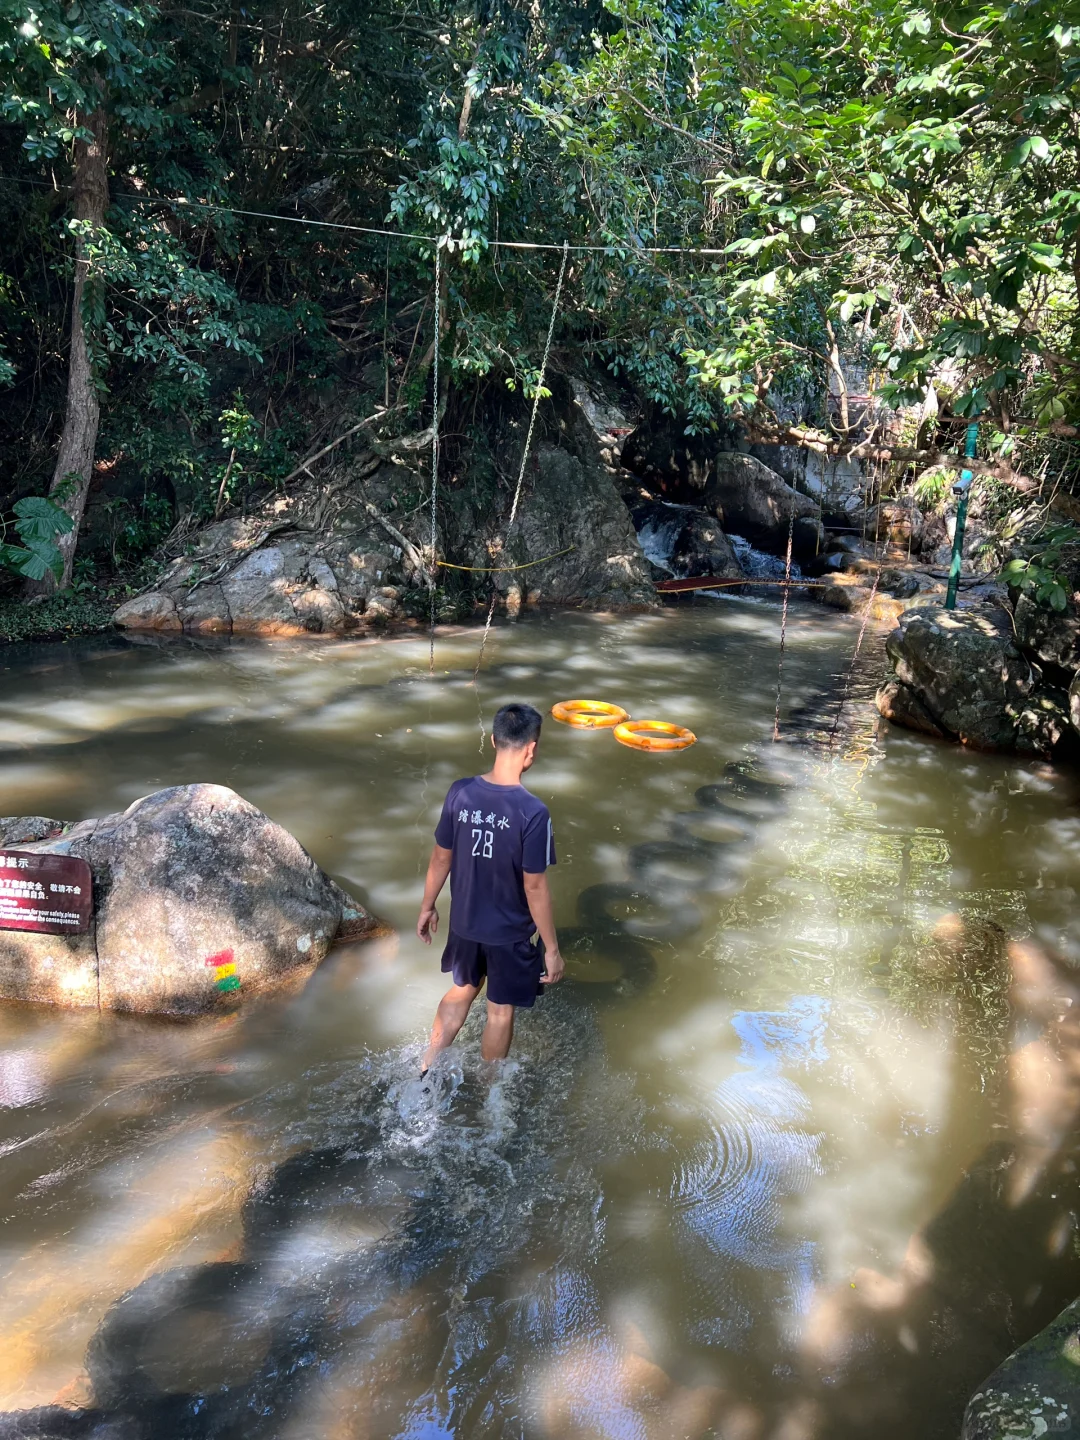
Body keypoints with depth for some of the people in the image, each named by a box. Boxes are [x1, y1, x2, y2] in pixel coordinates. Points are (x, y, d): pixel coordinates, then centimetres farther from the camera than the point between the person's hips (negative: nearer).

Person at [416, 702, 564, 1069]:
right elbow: (535, 887, -20)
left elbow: (441, 858, -2)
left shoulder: (460, 792, -13)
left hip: (464, 922, 4)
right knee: (501, 1010, 18)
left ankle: (426, 1069, 38)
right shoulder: (533, 812, -26)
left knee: (461, 991, 29)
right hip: (510, 933, -4)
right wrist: (552, 948, -9)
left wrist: (427, 906, 14)